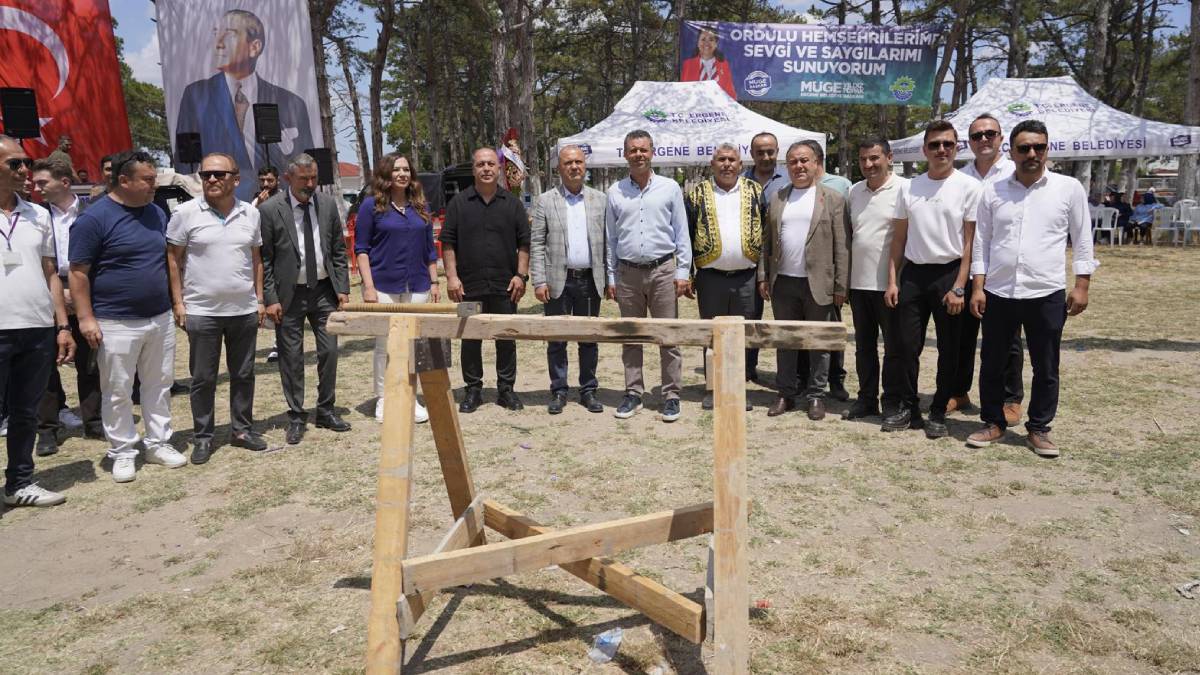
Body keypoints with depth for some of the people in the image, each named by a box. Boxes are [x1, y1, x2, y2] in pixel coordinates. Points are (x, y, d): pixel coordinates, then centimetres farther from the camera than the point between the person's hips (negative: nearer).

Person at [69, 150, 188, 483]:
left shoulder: (157, 213, 8)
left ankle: (159, 443, 23)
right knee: (118, 392, 5)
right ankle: (123, 453, 16)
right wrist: (86, 318, -14)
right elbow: (79, 272, -10)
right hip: (116, 323, -5)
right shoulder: (94, 218, -10)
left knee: (159, 386, 12)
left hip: (160, 318, 6)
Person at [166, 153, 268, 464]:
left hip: (244, 310, 3)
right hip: (202, 311, -3)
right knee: (203, 378, 7)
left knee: (243, 374, 12)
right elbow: (173, 259, -1)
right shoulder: (187, 213, -5)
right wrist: (178, 303, -5)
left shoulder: (250, 213, 4)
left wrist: (260, 299, 7)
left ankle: (242, 429, 26)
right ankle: (202, 437, 19)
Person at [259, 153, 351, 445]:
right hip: (289, 294, -3)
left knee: (329, 351, 6)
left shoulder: (328, 204, 3)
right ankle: (296, 417, 17)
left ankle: (326, 410, 21)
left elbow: (338, 251, 8)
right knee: (291, 357, 4)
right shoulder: (269, 210, -8)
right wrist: (270, 299, -10)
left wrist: (343, 288, 2)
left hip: (324, 290, 3)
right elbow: (263, 259, -5)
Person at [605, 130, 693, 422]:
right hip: (627, 273, 2)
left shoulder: (670, 188, 3)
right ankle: (633, 393, 18)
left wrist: (683, 272, -3)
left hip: (663, 270, -2)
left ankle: (671, 395, 9)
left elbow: (681, 234, 4)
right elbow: (611, 237, 10)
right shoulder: (615, 191, 8)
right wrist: (610, 277, 7)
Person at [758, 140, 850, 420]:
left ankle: (815, 396, 17)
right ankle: (786, 394, 22)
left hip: (818, 284, -3)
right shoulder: (776, 199, 11)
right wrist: (763, 277, 5)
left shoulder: (833, 199, 0)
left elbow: (842, 246, -3)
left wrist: (841, 285, -8)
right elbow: (767, 241, 11)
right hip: (783, 282, 3)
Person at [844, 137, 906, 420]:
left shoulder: (903, 188, -8)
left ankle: (892, 402, 15)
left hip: (889, 283, -6)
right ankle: (866, 399, 24)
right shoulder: (854, 191, 11)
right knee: (864, 344, 14)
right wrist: (844, 276, 11)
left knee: (894, 346, 4)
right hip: (858, 281, 6)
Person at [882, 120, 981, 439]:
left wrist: (959, 287, -13)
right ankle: (908, 409, 17)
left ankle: (938, 414, 17)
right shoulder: (909, 188, 8)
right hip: (913, 273, 3)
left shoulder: (968, 187, -4)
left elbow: (970, 243, -6)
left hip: (949, 273, -3)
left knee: (948, 350, 6)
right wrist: (892, 281, 4)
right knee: (906, 345, 5)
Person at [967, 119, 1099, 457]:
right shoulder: (993, 192, 5)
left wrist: (1081, 286, -2)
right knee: (992, 364, 9)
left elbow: (1082, 241, 5)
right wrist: (978, 287, 1)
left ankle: (1039, 429, 22)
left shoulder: (1069, 188, 2)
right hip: (998, 294, 1)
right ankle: (994, 422, 24)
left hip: (1047, 294, -1)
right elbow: (981, 243, 7)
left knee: (1046, 368, 8)